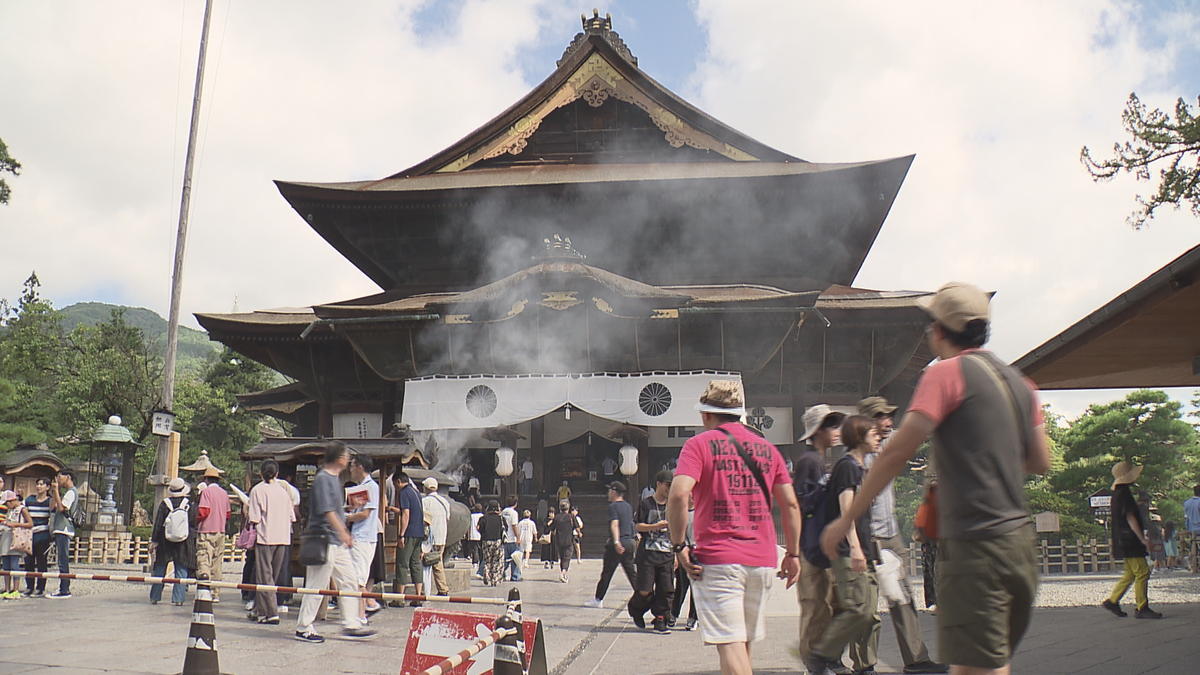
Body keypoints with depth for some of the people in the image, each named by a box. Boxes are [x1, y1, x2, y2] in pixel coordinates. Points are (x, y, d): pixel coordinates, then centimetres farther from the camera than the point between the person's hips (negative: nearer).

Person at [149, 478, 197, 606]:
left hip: (165, 540, 1)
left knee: (159, 570, 12)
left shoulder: (164, 504, -2)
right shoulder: (189, 504, -2)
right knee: (181, 571, 3)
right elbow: (194, 523, -1)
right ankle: (178, 598, -1)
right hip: (183, 542, -1)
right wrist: (194, 540, 9)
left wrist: (154, 540, 3)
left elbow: (158, 524, -2)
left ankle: (155, 597, 18)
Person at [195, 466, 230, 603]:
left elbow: (203, 511, -16)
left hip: (206, 531, -6)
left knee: (203, 560, -9)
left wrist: (197, 521, 1)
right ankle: (216, 594, 12)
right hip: (220, 531, 6)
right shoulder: (224, 493, 11)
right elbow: (227, 514, 14)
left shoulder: (207, 491, -7)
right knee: (217, 563, 9)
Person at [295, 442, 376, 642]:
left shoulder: (334, 478, 16)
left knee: (349, 581, 10)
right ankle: (303, 628, 9)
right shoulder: (322, 478, -14)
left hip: (338, 542, 10)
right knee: (317, 586, -2)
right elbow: (327, 510, -21)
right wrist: (344, 533, -21)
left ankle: (351, 625, 14)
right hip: (325, 539, -10)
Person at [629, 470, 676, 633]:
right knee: (645, 591, -4)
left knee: (666, 591, -2)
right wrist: (655, 526, -20)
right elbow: (638, 526, -4)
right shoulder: (645, 504, 1)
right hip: (647, 554, -4)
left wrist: (676, 554, 15)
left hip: (667, 554, 4)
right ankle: (636, 610, 24)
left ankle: (660, 622, 6)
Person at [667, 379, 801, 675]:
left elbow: (678, 495, -17)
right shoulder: (767, 448, 12)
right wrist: (793, 553, 17)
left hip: (717, 559, -5)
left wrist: (679, 545, -9)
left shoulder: (699, 444, -2)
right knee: (744, 644, 17)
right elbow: (790, 504, 10)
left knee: (730, 645, -8)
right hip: (762, 560, 5)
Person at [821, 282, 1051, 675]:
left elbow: (897, 453, -14)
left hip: (974, 546, -8)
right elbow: (1040, 462, 19)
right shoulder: (1019, 382, 14)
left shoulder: (947, 373, -9)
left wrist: (846, 519, -8)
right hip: (1019, 541, 8)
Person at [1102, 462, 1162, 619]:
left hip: (1126, 541, 11)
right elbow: (1130, 518, -19)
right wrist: (1142, 539, -19)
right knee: (1142, 572, -8)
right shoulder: (1124, 494, -15)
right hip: (1129, 541, -11)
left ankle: (1112, 601, 15)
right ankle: (1142, 608, -4)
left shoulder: (1119, 493, 17)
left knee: (1130, 573, 13)